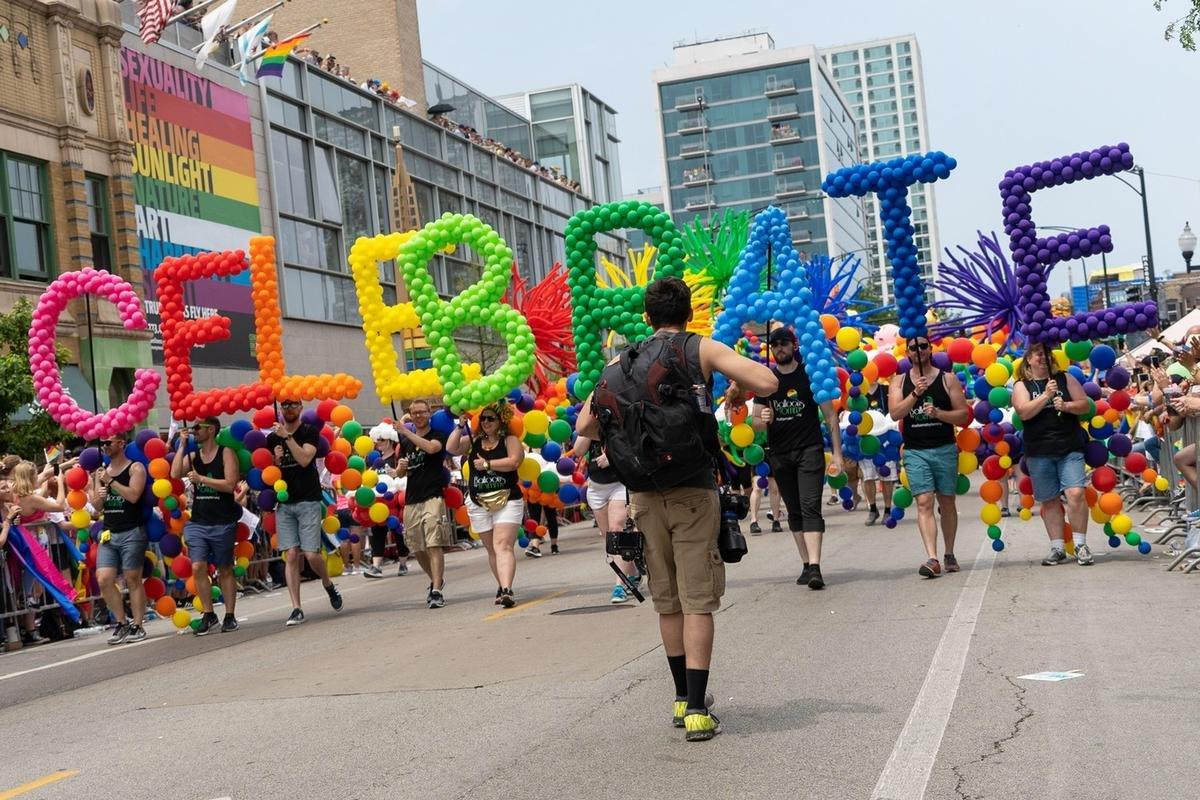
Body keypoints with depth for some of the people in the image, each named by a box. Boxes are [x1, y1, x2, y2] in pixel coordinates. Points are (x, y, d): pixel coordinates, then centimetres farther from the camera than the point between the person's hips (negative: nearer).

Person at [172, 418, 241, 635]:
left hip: (223, 523, -4)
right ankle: (208, 615, 1)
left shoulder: (226, 453, -4)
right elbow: (175, 474, -6)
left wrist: (201, 478, -16)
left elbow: (230, 484, -14)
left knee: (225, 570, 5)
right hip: (197, 522, 4)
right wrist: (182, 445, -4)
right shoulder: (192, 455, 11)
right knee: (198, 567, -7)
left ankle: (229, 616, 12)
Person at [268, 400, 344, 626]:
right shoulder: (272, 438, 13)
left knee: (312, 554, -8)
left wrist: (287, 437, -15)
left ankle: (329, 586, 22)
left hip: (308, 501, -3)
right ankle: (296, 608, -4)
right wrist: (275, 460, -4)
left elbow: (304, 459, -14)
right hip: (284, 504, 3)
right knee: (291, 556, -5)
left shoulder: (310, 432, 2)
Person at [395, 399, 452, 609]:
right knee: (417, 548, 10)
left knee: (434, 545, -15)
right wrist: (401, 467, -3)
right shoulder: (406, 442, 17)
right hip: (411, 500, 6)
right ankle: (437, 580, 31)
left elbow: (432, 447, -22)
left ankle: (437, 591, -19)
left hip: (433, 497, -6)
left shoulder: (438, 435, 2)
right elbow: (399, 473, 20)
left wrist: (406, 433, -19)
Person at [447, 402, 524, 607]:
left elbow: (514, 461, -15)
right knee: (492, 549, 10)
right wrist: (461, 425, -5)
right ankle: (502, 587, 21)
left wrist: (488, 464, -12)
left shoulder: (510, 440, 0)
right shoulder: (473, 441, 11)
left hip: (507, 500, -4)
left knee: (503, 546, -17)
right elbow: (451, 448, -1)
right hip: (479, 503, 4)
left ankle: (506, 590, -28)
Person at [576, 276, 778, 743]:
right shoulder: (701, 349, 1)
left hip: (644, 494, 4)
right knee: (697, 601, -2)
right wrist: (732, 386, 12)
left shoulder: (622, 362, 11)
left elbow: (584, 426, 8)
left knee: (667, 601, 14)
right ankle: (697, 711, -6)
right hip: (693, 491, -3)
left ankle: (683, 698, 24)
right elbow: (767, 382, -8)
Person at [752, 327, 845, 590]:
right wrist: (763, 420, -15)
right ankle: (807, 565, 13)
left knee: (810, 507, -13)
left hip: (810, 450, -4)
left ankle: (815, 567, -21)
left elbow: (830, 416, 1)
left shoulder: (810, 374, 0)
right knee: (794, 511, 7)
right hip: (780, 454, 4)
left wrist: (837, 453, -6)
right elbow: (756, 422, 10)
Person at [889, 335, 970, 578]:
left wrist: (937, 413, -14)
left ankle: (949, 555, 24)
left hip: (945, 450, 0)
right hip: (915, 451, 0)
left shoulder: (948, 380, 4)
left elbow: (964, 415, 1)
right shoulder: (899, 382, 7)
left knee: (947, 503, 9)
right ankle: (932, 559, -18)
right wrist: (915, 394, -20)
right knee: (924, 503, -11)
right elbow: (895, 413, -7)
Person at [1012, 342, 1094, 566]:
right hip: (1039, 452, 0)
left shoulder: (1065, 378, 11)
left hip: (1070, 448, 0)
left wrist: (1066, 406, -10)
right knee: (1049, 501, 5)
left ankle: (1080, 545, -4)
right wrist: (1046, 395, -16)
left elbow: (1085, 404, 8)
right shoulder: (1022, 386, 7)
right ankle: (1058, 548, 13)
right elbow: (1024, 412, -10)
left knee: (1076, 493, -14)